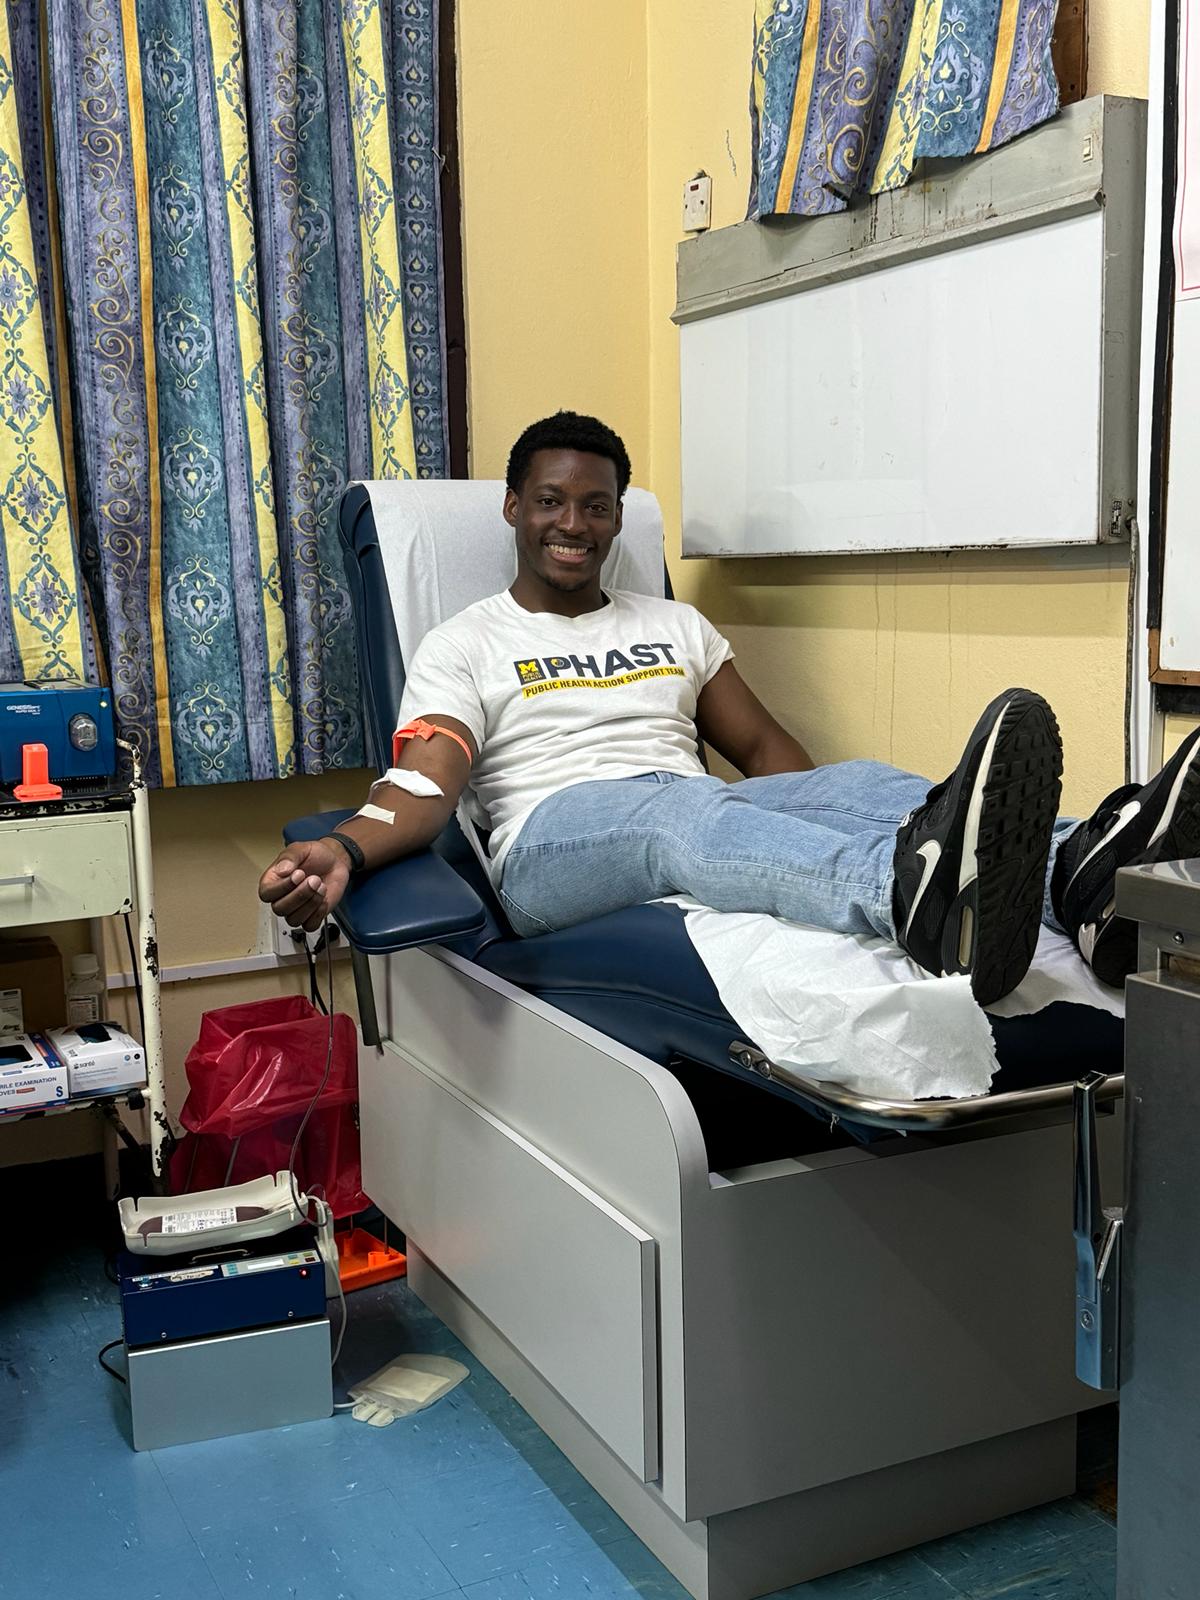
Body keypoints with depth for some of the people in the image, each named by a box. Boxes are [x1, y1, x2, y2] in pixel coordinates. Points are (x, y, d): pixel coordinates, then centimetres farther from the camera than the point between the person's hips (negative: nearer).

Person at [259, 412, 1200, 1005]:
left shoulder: (678, 627, 26)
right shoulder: (463, 648, 13)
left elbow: (762, 747, 22)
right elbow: (424, 787, -2)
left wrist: (865, 815, 3)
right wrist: (343, 851, -25)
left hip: (697, 815, 5)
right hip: (554, 838, -4)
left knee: (858, 782, -26)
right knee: (676, 809, -40)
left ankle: (1083, 884, -56)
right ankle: (918, 897, -73)